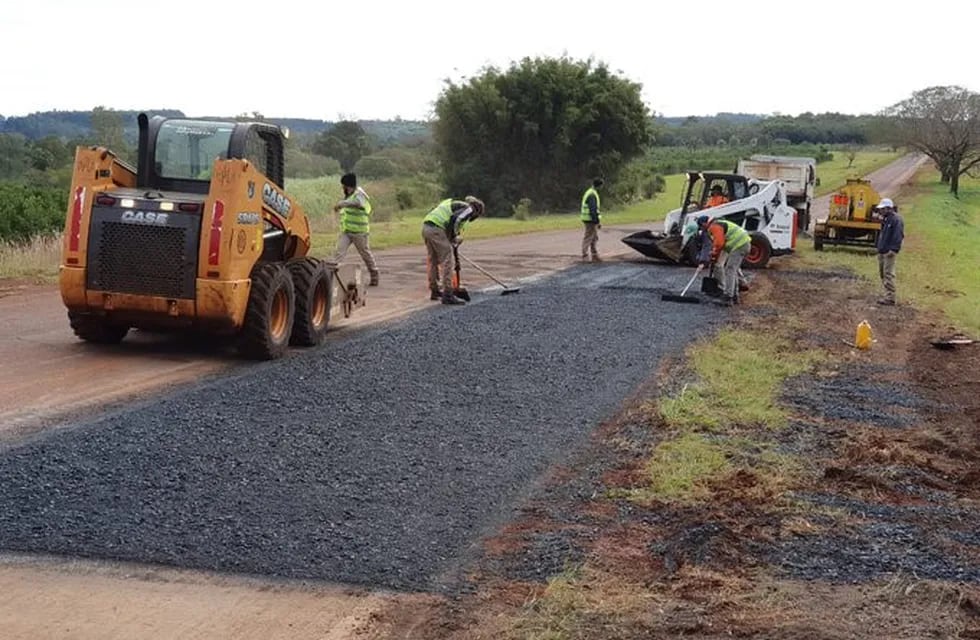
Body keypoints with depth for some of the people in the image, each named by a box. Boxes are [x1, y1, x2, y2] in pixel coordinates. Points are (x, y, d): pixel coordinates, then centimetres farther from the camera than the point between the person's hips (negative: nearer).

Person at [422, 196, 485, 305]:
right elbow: (455, 219, -15)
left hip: (425, 226, 9)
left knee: (433, 260, 20)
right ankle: (447, 295, -5)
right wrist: (453, 237, -1)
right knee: (447, 262, -4)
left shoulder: (453, 203, 30)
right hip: (436, 229, -9)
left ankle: (435, 291, 31)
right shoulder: (468, 209, 3)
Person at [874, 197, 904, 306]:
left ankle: (890, 298, -13)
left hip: (889, 252, -10)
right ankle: (888, 295, 18)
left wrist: (893, 249, -26)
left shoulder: (896, 220, -12)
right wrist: (878, 246, 22)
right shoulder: (885, 219, 19)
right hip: (882, 251, 10)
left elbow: (898, 236, -20)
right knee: (882, 273, 12)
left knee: (888, 274, -12)